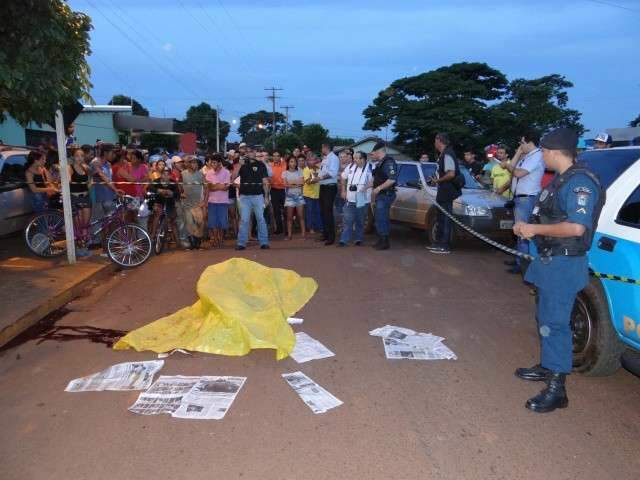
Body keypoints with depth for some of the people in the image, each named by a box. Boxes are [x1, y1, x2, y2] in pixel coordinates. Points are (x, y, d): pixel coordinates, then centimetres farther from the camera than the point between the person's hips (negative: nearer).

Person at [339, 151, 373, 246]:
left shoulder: (369, 168, -8)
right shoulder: (350, 167, 7)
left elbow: (373, 181, -10)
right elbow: (344, 178, 19)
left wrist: (366, 187, -24)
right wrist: (343, 191, 15)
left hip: (362, 200, -3)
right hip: (350, 199, 3)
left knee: (360, 221, 9)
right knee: (347, 220, -1)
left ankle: (359, 239, 22)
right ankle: (344, 240, 0)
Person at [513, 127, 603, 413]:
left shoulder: (579, 182, -19)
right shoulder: (560, 180, 13)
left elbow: (576, 228, -28)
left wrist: (535, 229, -20)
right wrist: (528, 227, 9)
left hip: (564, 265, -10)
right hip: (550, 261, 10)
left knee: (554, 323, -7)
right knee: (545, 318, 20)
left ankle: (556, 390, 2)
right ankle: (547, 367, 37)